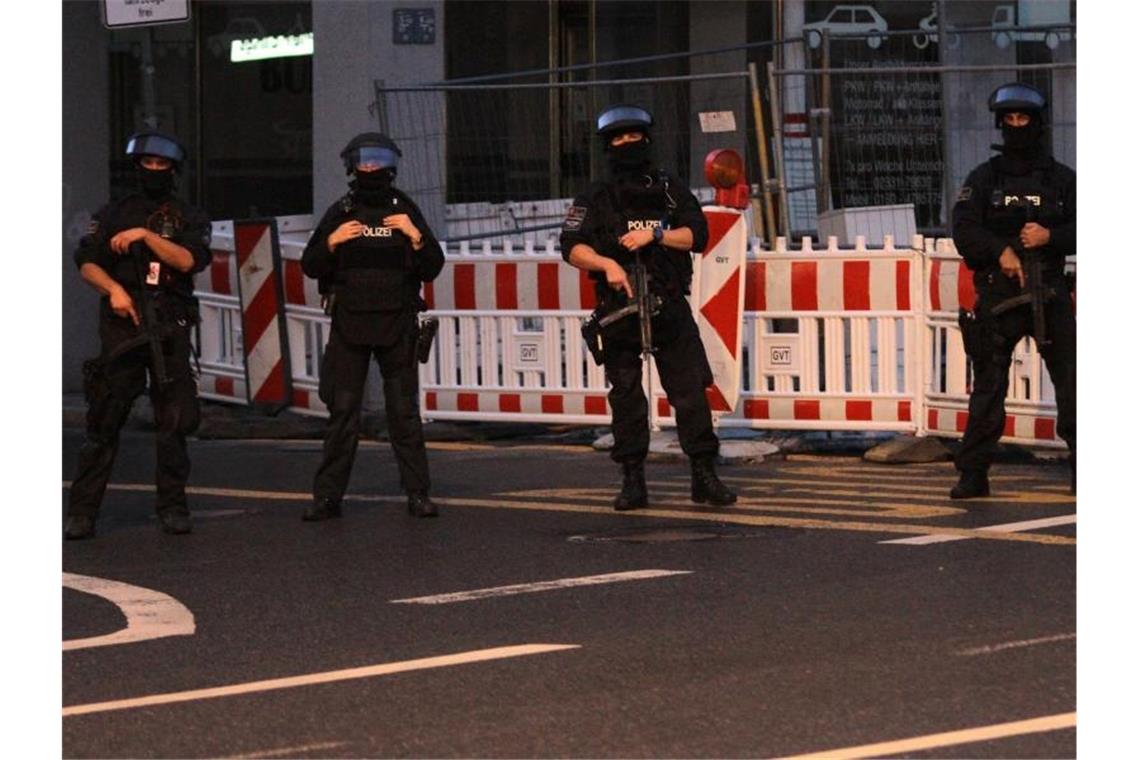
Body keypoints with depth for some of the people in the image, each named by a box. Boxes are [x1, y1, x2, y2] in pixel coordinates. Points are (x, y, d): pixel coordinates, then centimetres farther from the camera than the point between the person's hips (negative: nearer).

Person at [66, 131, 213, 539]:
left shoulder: (189, 218, 11)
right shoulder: (115, 214, 13)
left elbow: (189, 260, -7)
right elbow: (87, 263, 4)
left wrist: (146, 236, -13)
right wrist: (113, 288, -13)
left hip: (169, 330, 0)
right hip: (122, 324, 0)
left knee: (174, 420, 0)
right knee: (105, 420, -4)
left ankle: (172, 506, 9)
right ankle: (83, 511, -4)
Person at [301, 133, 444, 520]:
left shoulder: (406, 212, 6)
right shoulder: (340, 213, 6)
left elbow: (432, 268, 4)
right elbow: (310, 267, 6)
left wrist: (416, 237, -12)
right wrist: (331, 242, -12)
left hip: (397, 327, 0)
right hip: (349, 326, 0)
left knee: (404, 412, 0)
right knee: (342, 412, -1)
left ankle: (418, 493, 3)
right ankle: (327, 496, 2)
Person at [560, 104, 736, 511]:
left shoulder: (670, 190, 12)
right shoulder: (596, 198, 7)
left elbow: (697, 234, 3)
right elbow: (572, 247, -2)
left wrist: (654, 234, -11)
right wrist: (607, 264, -19)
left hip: (669, 307, 0)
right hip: (619, 309, 0)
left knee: (690, 389, -5)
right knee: (626, 397, 2)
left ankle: (705, 476, -1)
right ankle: (632, 481, 7)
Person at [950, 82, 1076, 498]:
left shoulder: (1061, 179, 9)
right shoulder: (984, 179, 7)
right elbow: (964, 230, -3)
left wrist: (1049, 236, -13)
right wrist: (1001, 251, -17)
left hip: (1050, 294, 1)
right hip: (998, 296, -1)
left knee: (1071, 380, -2)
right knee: (988, 386, 0)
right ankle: (973, 474, 2)